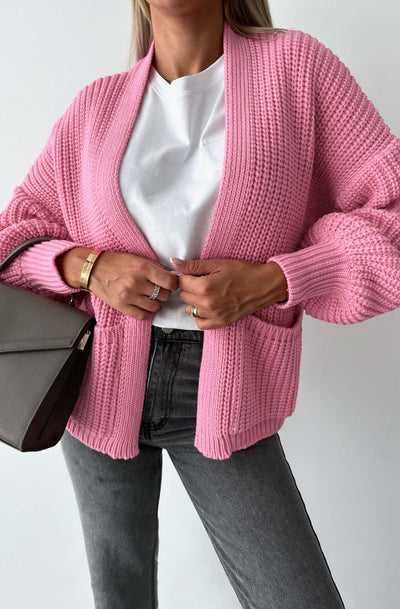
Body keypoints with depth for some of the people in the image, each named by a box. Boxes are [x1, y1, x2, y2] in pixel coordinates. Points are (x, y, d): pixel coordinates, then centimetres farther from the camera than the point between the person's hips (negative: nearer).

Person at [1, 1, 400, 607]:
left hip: (222, 395, -2)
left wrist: (266, 281, -17)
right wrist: (89, 266, -11)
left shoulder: (296, 64, -2)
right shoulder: (96, 104, 5)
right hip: (104, 382, 3)